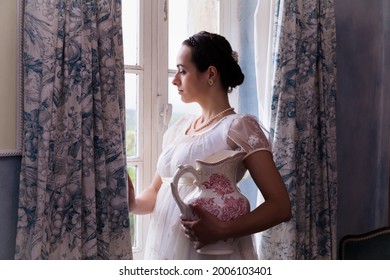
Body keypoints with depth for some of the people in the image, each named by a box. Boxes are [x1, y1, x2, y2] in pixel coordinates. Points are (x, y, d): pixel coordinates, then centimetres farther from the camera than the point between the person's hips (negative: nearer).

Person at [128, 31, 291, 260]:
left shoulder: (239, 127, -10)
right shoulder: (179, 128, 9)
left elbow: (281, 206, -15)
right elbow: (156, 192, 14)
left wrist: (223, 230, -26)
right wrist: (133, 203, -7)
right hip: (165, 249, 6)